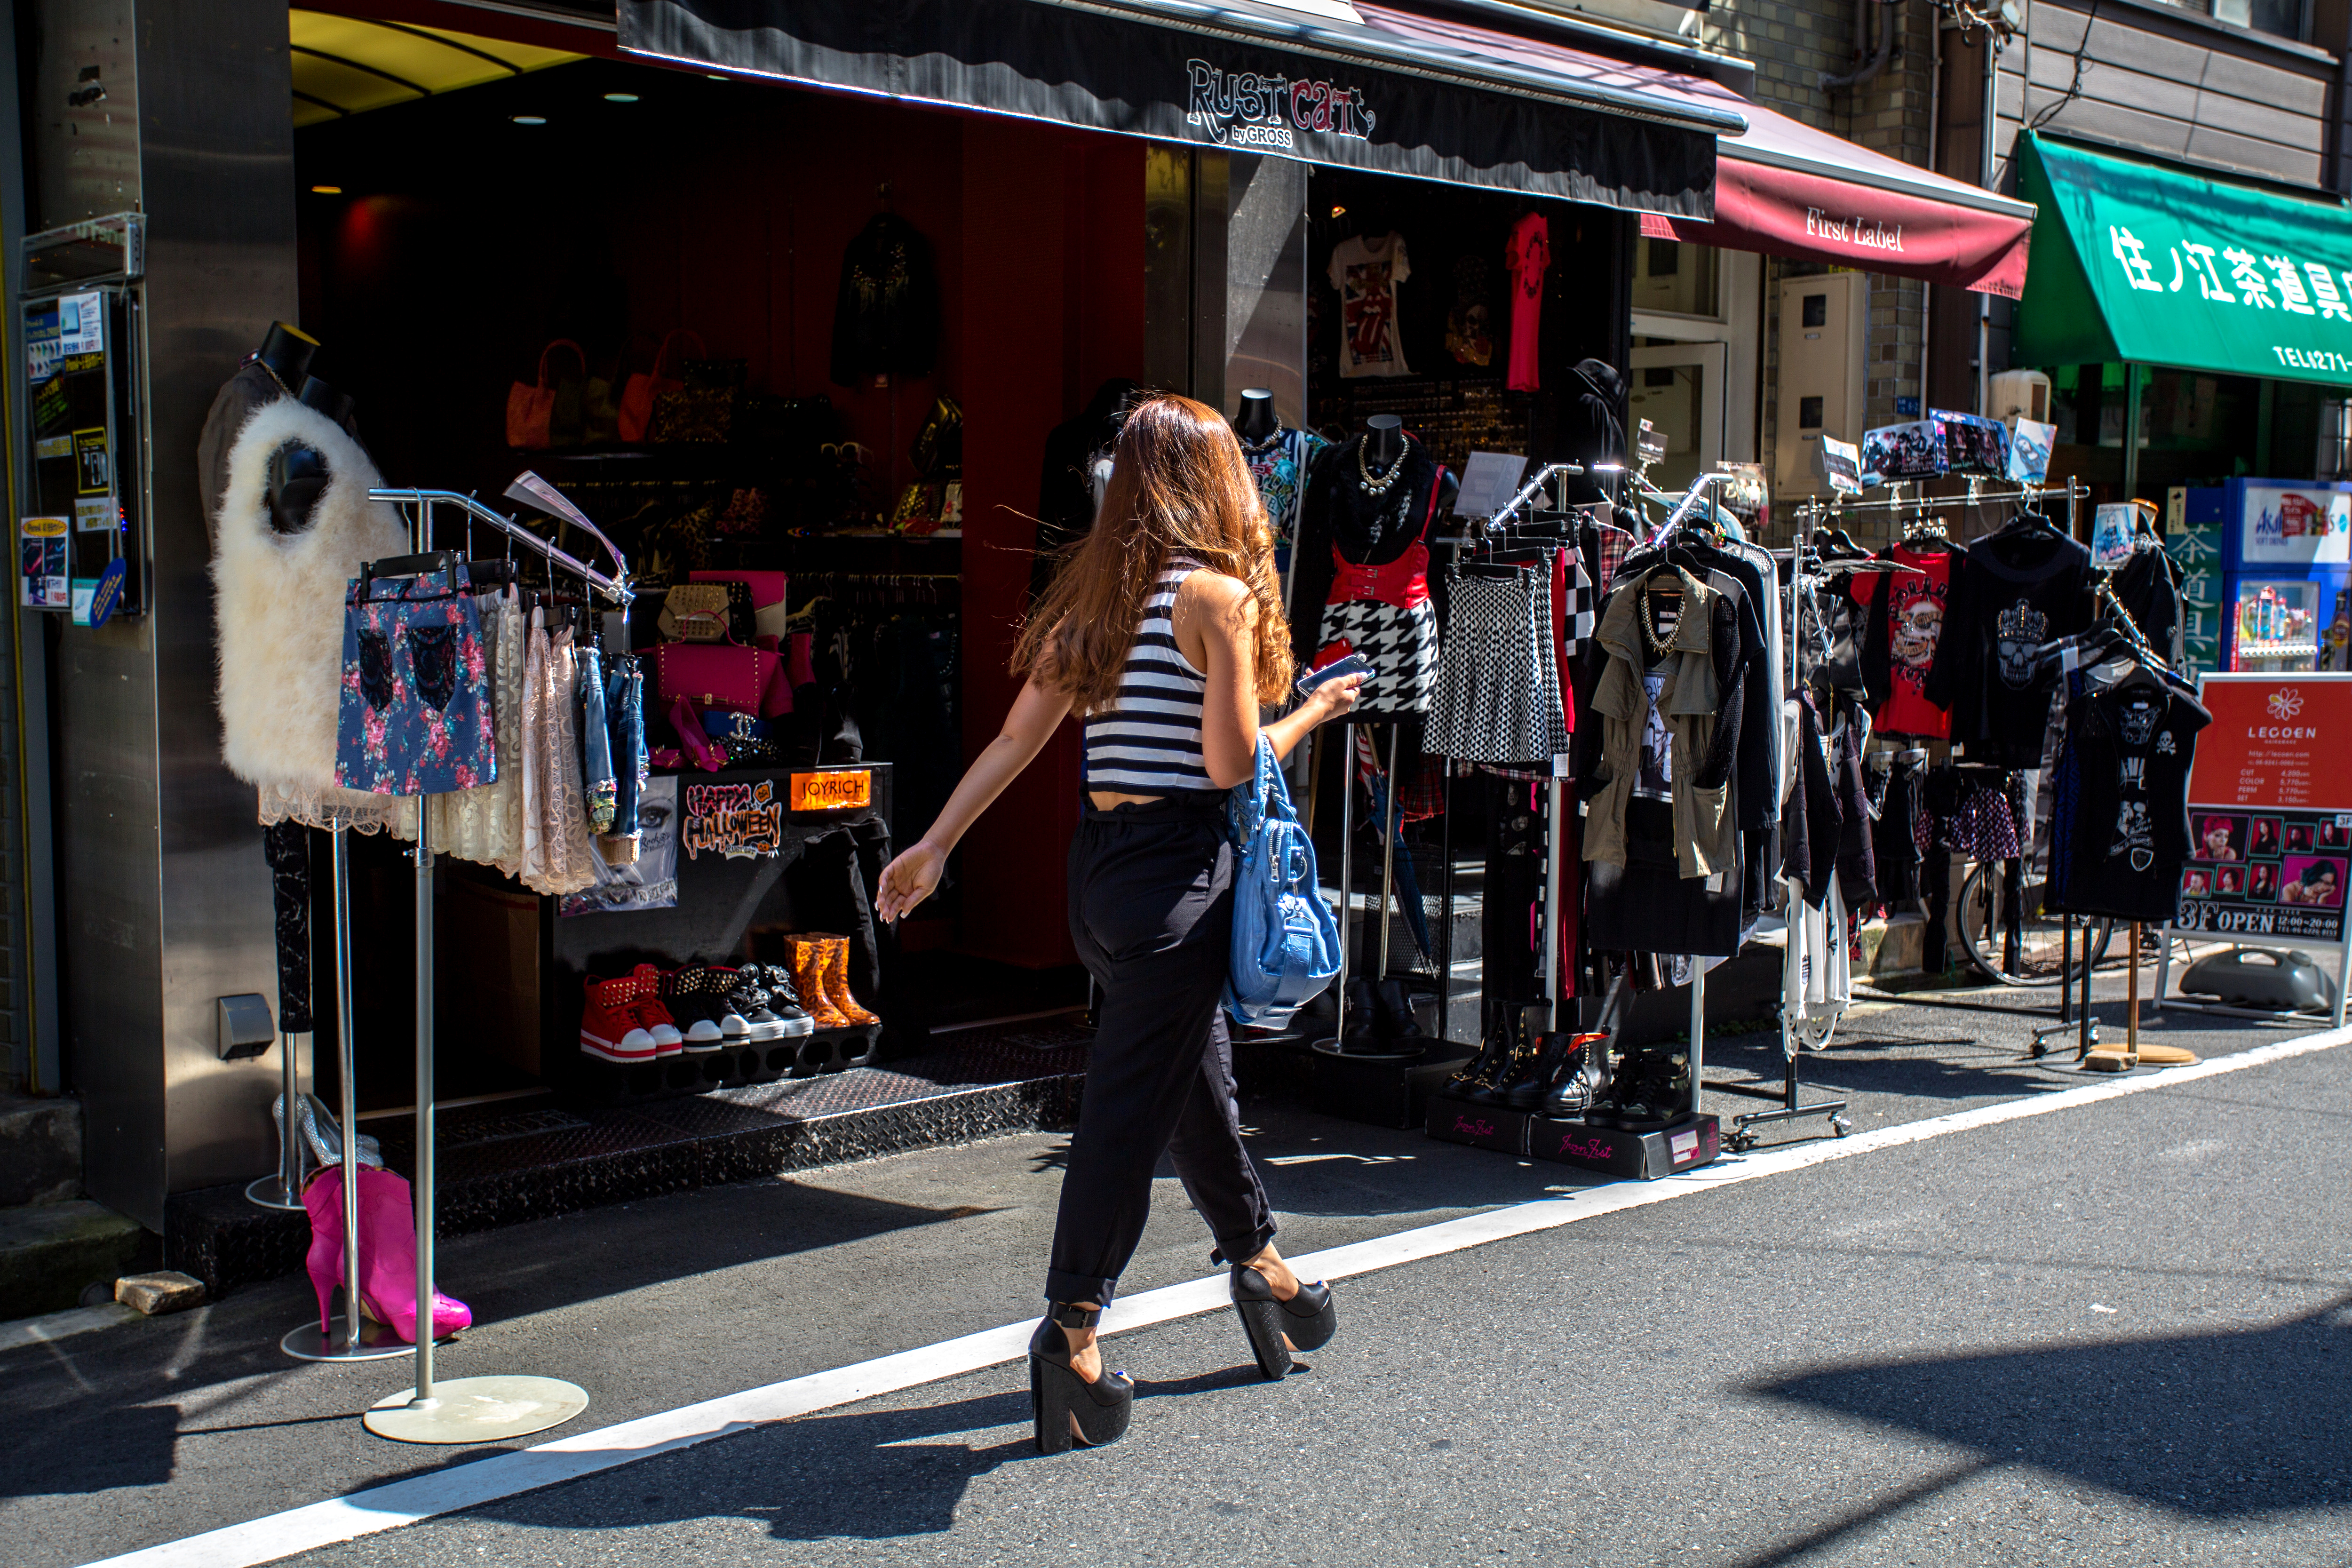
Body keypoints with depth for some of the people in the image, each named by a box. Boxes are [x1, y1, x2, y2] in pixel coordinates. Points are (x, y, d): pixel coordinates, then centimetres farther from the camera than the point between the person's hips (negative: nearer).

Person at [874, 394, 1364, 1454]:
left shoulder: (1093, 599, 10)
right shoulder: (1217, 593, -10)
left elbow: (1016, 738, 8)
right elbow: (1230, 764, -14)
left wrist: (933, 846, 13)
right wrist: (1313, 714, 2)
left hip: (1097, 865, 8)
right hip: (1176, 875, -8)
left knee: (1195, 1074, 20)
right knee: (1132, 1100, -3)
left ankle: (1256, 1259, 37)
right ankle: (1073, 1323, 1)